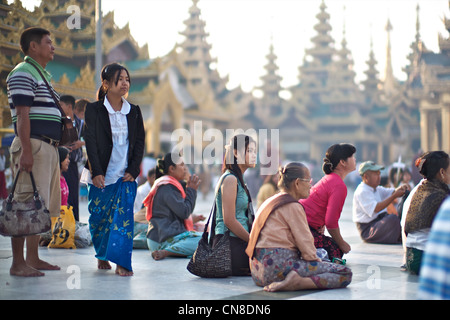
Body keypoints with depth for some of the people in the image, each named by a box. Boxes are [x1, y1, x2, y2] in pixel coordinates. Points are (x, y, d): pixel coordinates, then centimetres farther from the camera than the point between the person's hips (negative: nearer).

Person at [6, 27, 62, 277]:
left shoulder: (42, 74, 23)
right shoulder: (23, 73, -8)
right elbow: (22, 115, -16)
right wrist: (26, 151, -22)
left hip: (49, 147, 10)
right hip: (34, 145, -10)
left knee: (41, 207, 12)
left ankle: (33, 259, 18)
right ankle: (18, 263, -8)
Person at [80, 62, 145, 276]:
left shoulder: (134, 111, 7)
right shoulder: (94, 109, -2)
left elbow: (140, 142, 7)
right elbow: (90, 142, -7)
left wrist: (133, 171, -4)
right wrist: (96, 172, -15)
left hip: (126, 175, 1)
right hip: (101, 175, -1)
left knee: (124, 216, -10)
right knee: (99, 217, 6)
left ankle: (122, 262, -9)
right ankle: (102, 256, 27)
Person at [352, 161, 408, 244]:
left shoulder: (377, 189, 17)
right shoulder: (361, 192, -14)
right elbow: (376, 209, -24)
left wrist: (400, 189, -15)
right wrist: (394, 196, -25)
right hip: (367, 230, -10)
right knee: (393, 218, -32)